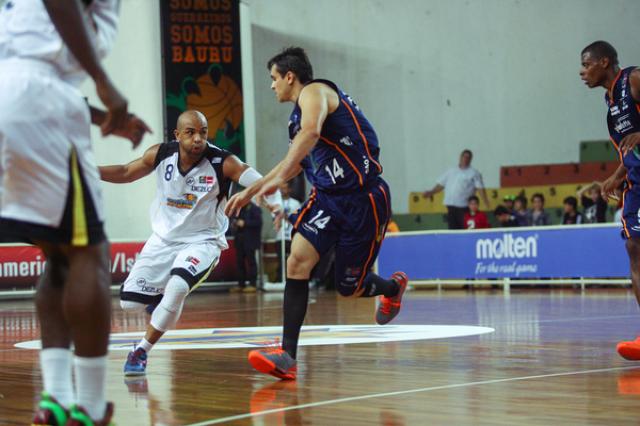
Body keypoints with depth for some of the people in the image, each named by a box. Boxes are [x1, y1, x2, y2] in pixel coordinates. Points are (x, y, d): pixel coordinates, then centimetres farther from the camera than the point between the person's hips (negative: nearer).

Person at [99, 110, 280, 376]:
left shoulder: (223, 162, -19)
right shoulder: (160, 155, -8)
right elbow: (126, 173, 8)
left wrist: (275, 203, -48)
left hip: (202, 241, -4)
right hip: (164, 239, 4)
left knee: (177, 287, -32)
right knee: (130, 301, -2)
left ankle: (141, 351, -10)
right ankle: (161, 297, 36)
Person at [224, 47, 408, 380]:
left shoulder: (314, 92, -11)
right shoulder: (299, 111, 18)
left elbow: (311, 132, -34)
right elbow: (295, 163, 33)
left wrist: (278, 178, -41)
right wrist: (249, 191, 33)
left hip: (362, 198, -8)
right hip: (327, 196, 8)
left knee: (350, 288, 3)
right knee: (298, 261, -15)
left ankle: (393, 287, 39)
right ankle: (287, 356, -18)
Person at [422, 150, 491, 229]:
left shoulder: (474, 173, 4)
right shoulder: (450, 171, 17)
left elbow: (480, 188, -5)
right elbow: (441, 184, 20)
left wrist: (486, 202, -17)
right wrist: (431, 192, 6)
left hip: (464, 206, -4)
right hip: (451, 206, 4)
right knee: (453, 228, 4)